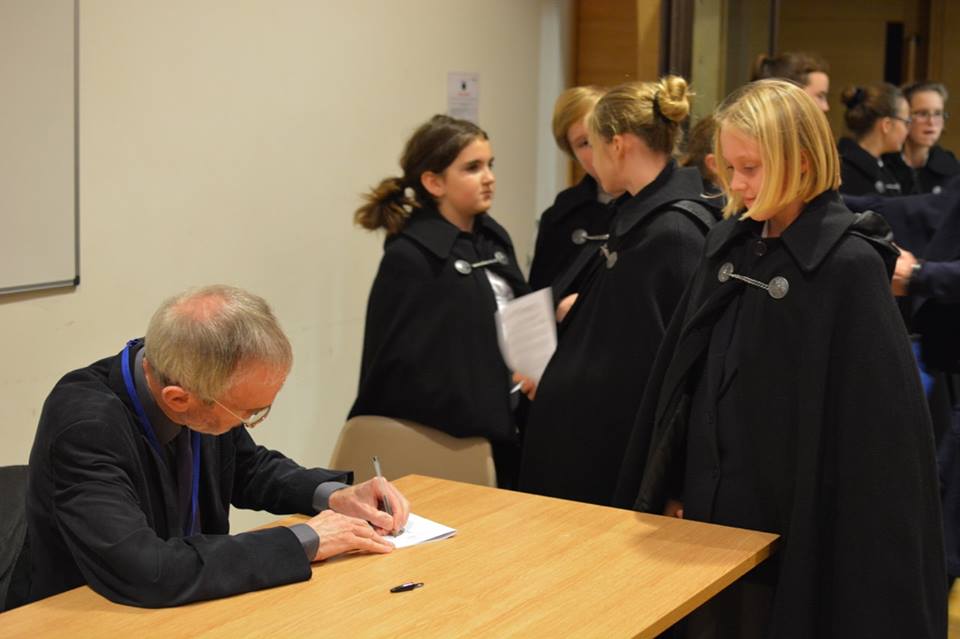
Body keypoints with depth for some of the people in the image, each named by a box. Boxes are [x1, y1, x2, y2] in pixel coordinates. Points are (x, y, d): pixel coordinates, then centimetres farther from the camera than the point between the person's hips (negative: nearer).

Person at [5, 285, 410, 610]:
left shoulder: (201, 380, -9)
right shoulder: (85, 423, -27)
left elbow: (248, 468, 10)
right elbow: (144, 572, -34)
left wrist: (333, 495, -7)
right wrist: (304, 541, -26)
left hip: (186, 608, 6)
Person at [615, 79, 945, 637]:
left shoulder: (849, 265, -15)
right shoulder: (731, 243, 5)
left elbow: (879, 428, -16)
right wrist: (673, 486, 11)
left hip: (792, 529, -6)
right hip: (710, 508, 6)